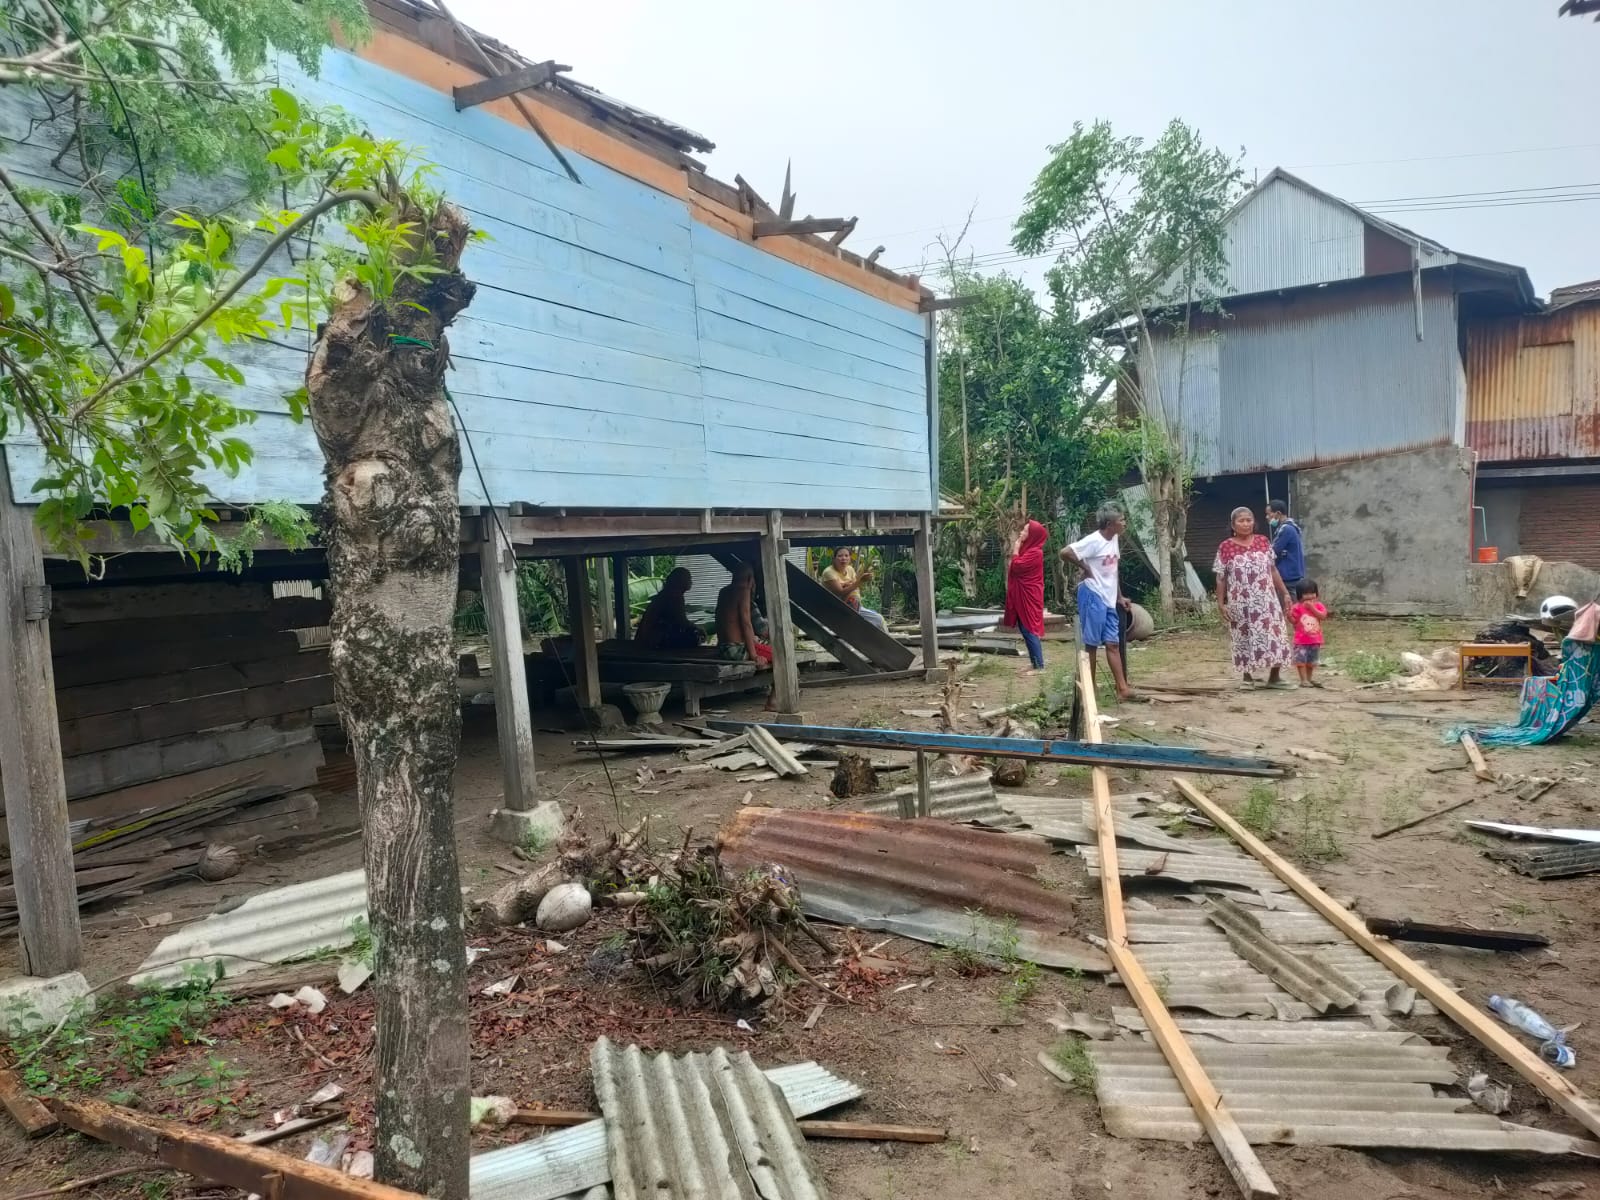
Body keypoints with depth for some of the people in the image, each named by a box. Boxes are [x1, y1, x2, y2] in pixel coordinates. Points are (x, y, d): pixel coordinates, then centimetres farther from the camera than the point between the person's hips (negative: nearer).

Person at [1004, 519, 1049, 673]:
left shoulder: (1034, 552, -17)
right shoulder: (1028, 550, 15)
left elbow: (1016, 567, -19)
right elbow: (1018, 568, 17)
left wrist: (1015, 551, -10)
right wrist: (1017, 550, 11)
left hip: (1028, 598, -10)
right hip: (1023, 597, 10)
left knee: (1029, 631, -8)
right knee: (1026, 630, 12)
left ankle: (1039, 666, -4)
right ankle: (1035, 664, 17)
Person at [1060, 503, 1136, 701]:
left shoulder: (1114, 539, 10)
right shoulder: (1094, 541, -17)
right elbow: (1065, 553, -26)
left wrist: (1120, 596, 18)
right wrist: (1085, 568, -15)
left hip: (1109, 599, 8)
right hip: (1093, 597, -8)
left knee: (1113, 643, 7)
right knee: (1091, 644, -1)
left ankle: (1122, 689, 8)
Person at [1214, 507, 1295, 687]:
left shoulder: (1263, 542, 6)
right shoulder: (1226, 547, -4)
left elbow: (1273, 570, 11)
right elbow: (1220, 578, -2)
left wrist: (1285, 593, 9)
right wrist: (1221, 603, -6)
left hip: (1266, 600, 3)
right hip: (1241, 603, -3)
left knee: (1275, 636, 1)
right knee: (1245, 639, 5)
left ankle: (1274, 678, 10)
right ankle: (1248, 676, 18)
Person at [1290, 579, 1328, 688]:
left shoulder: (1318, 605, 2)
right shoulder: (1297, 607, -5)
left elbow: (1323, 616, -14)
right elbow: (1293, 621, -2)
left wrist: (1312, 608, -18)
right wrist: (1289, 615, -22)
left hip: (1315, 639, 3)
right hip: (1301, 640, -3)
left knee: (1312, 662, 14)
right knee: (1301, 660, -5)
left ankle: (1309, 678, 27)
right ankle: (1303, 680, 1)